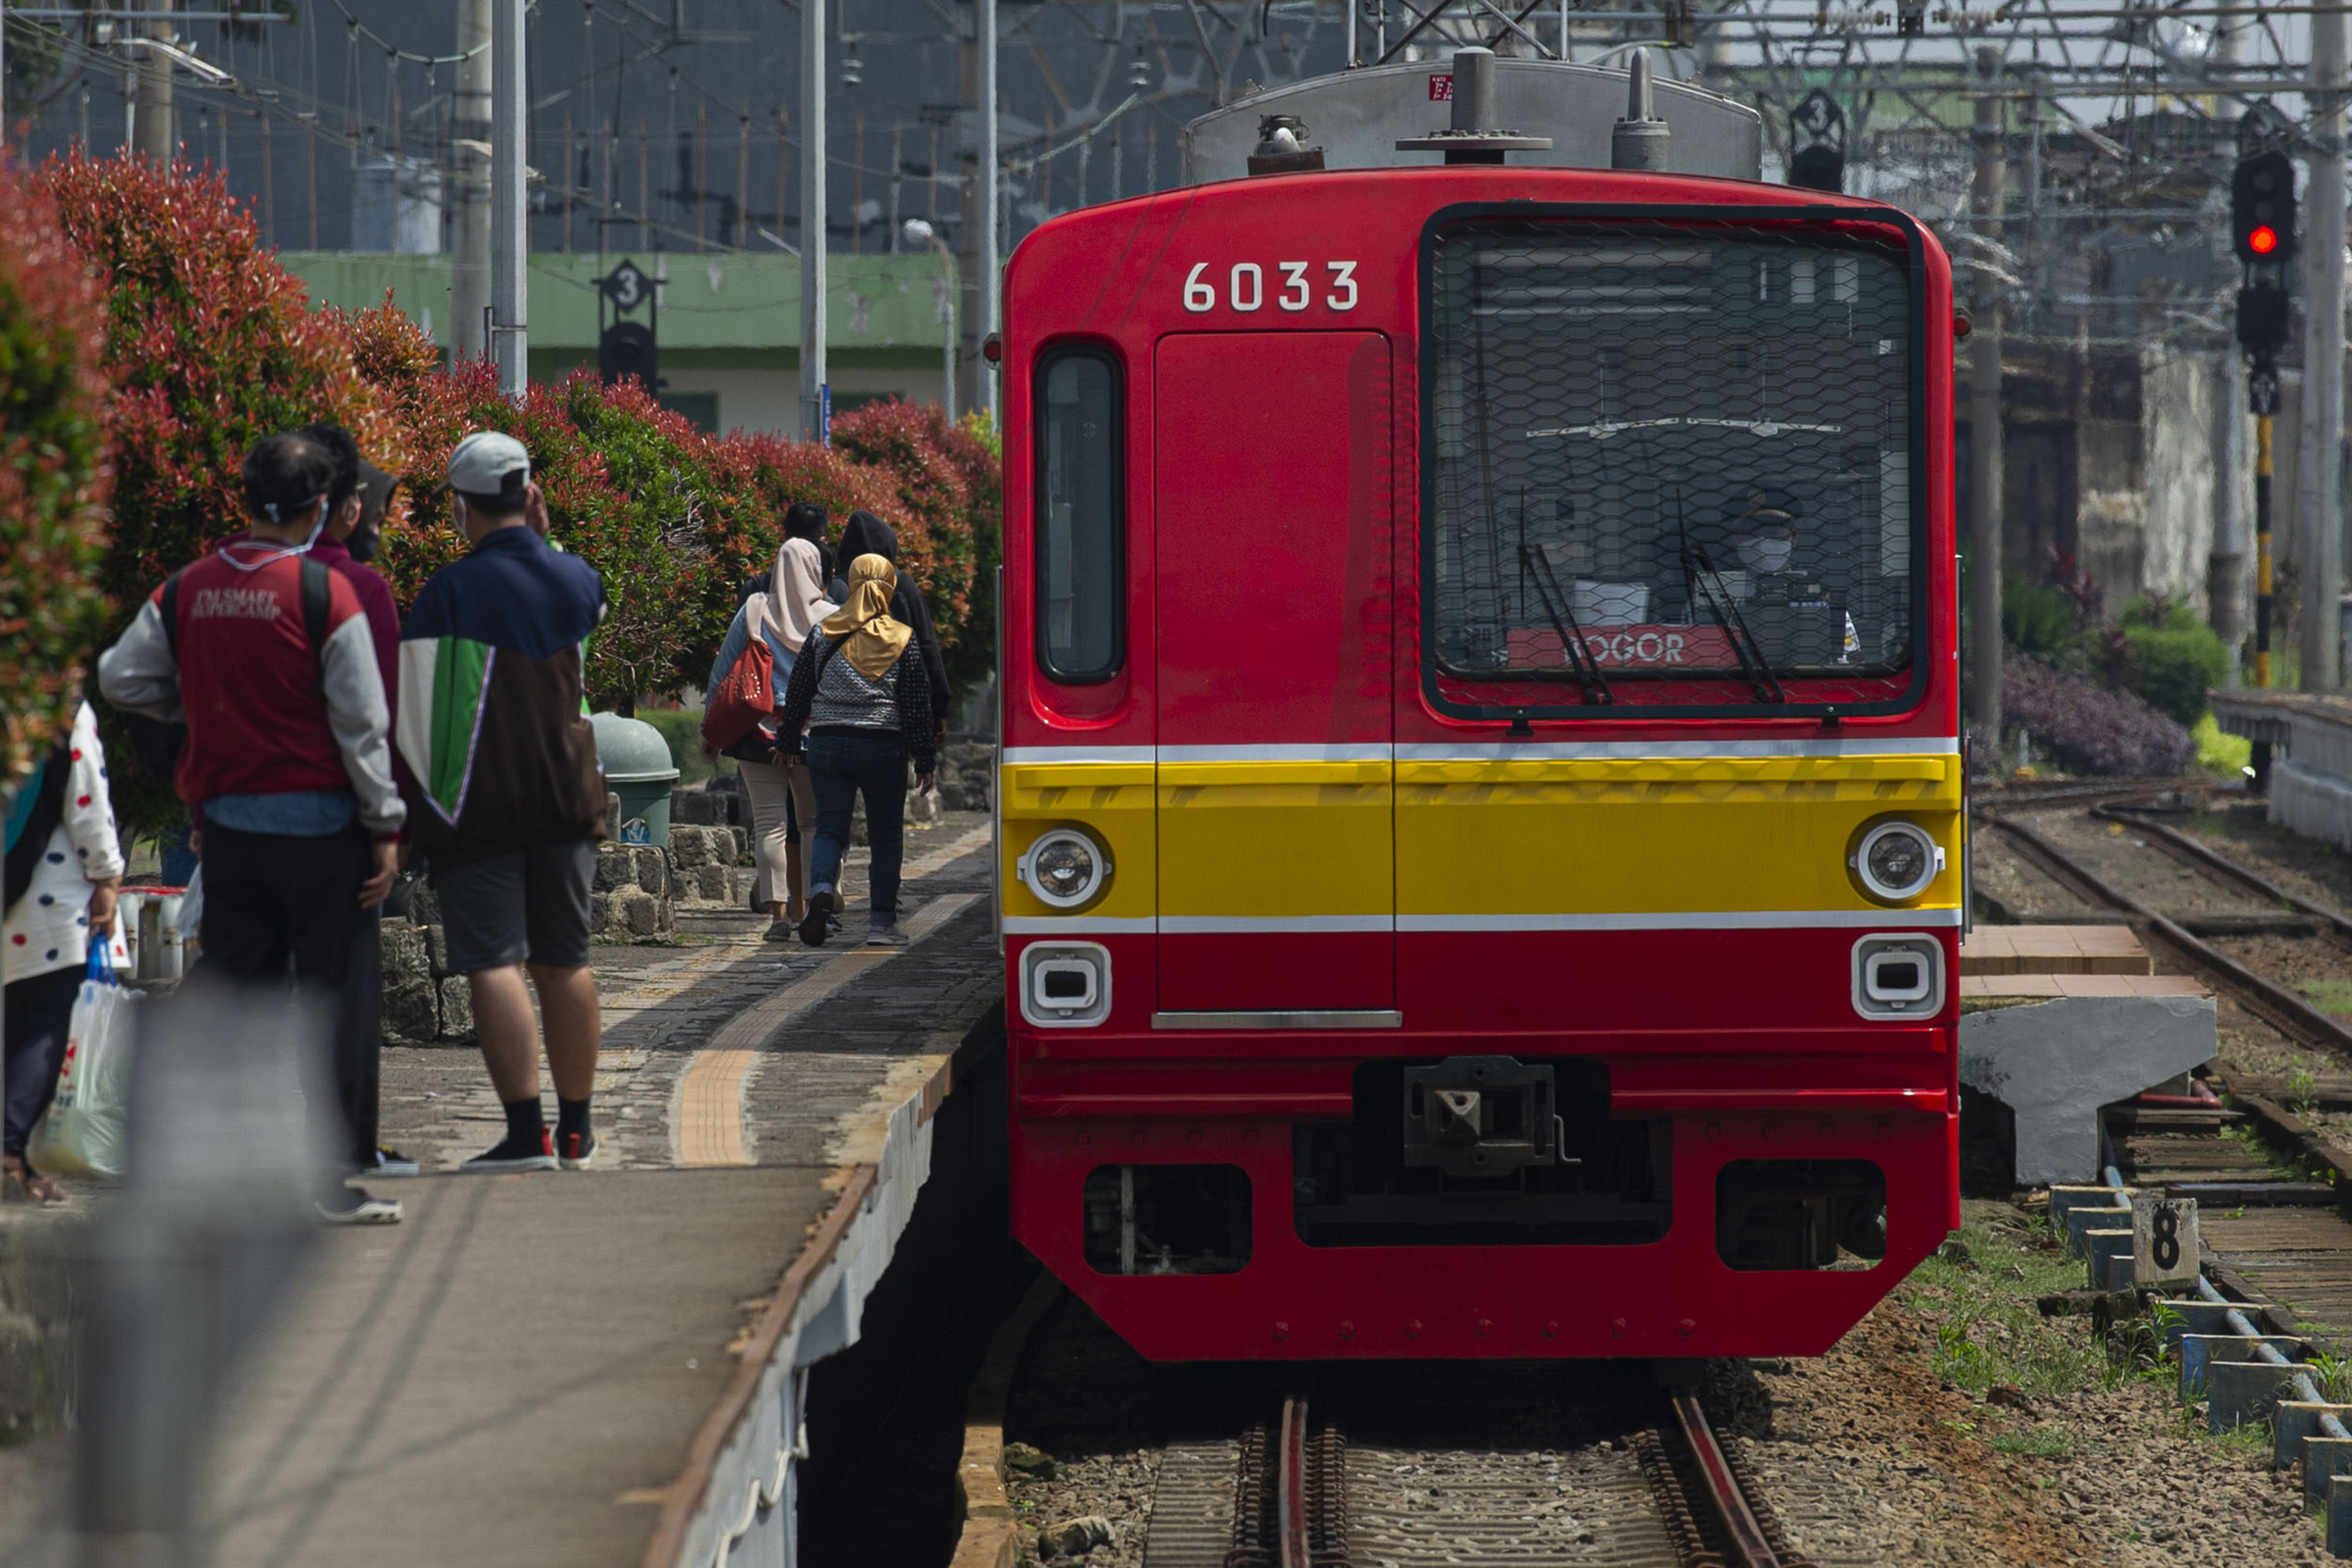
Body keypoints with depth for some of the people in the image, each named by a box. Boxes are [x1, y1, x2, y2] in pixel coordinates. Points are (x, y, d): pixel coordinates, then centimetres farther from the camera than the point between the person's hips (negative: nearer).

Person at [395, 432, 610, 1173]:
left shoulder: (451, 590, -11)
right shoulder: (577, 579, 4)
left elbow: (416, 710, -10)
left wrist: (419, 807, 0)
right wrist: (543, 536, 19)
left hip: (481, 804, -5)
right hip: (567, 798, 5)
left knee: (493, 964, -6)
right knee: (564, 962, 12)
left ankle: (527, 1131, -14)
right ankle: (576, 1130, 17)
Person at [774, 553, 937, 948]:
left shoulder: (823, 634, 4)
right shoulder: (902, 641, -1)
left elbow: (798, 693, 10)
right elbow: (918, 705, -1)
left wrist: (787, 743, 20)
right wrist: (924, 760, 4)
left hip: (827, 744, 2)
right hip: (883, 748, -1)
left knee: (830, 827, 5)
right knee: (886, 835, 8)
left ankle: (821, 890, -24)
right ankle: (882, 922, 9)